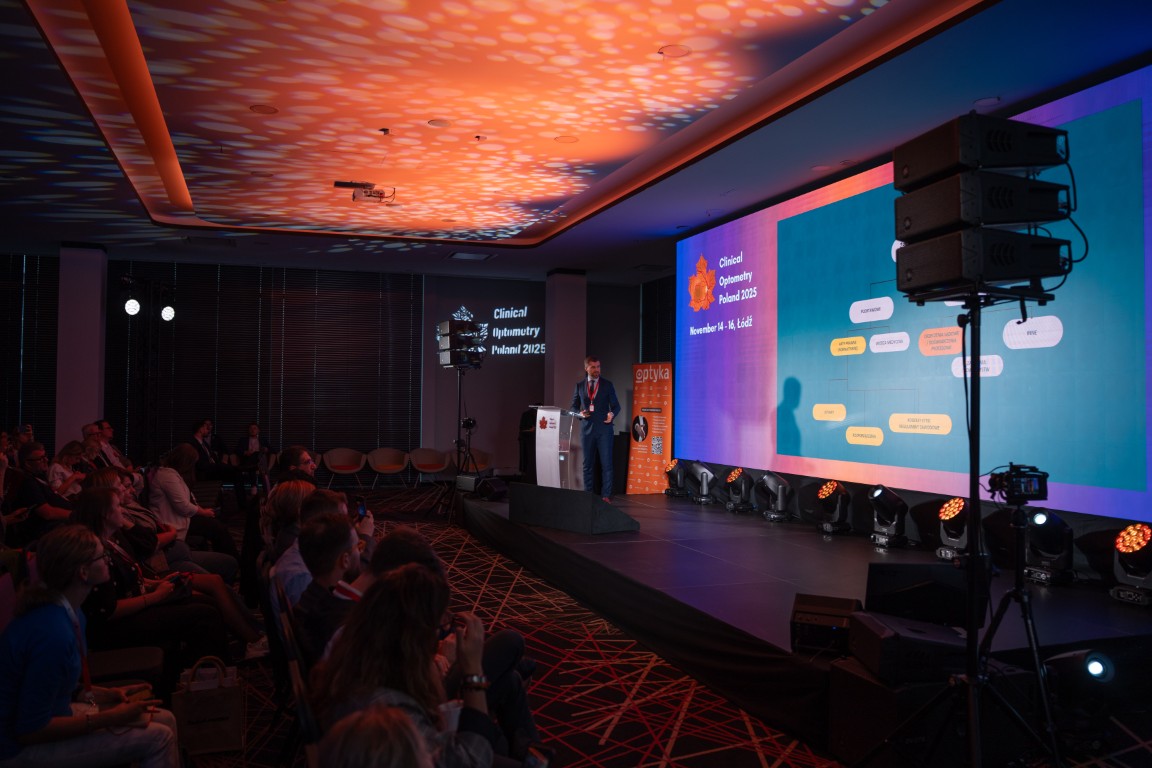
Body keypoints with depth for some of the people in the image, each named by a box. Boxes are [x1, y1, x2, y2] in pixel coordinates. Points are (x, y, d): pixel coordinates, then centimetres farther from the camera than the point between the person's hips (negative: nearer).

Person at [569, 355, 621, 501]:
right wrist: (580, 413, -7)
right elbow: (574, 406, 14)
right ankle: (588, 494, 14)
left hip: (604, 429, -2)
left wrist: (612, 414, -17)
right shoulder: (579, 385, 8)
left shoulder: (607, 385, 4)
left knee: (606, 464, -3)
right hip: (587, 429, 2)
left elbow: (616, 406, 4)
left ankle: (606, 495, 1)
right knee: (588, 464, 7)